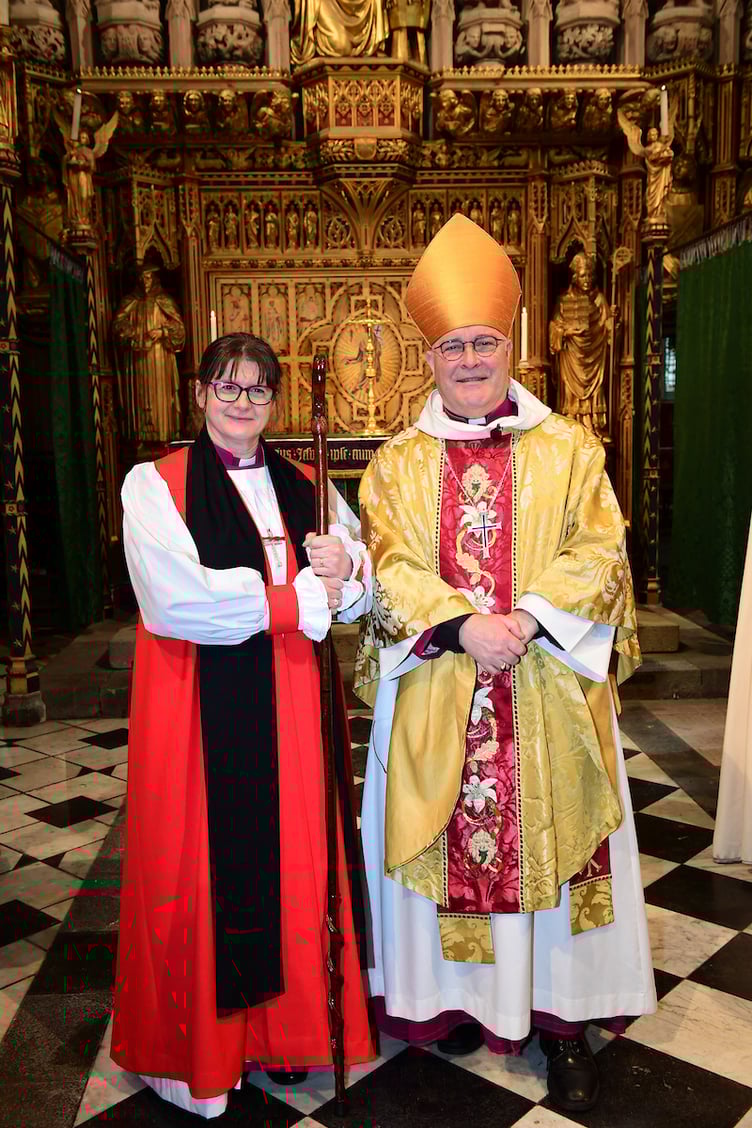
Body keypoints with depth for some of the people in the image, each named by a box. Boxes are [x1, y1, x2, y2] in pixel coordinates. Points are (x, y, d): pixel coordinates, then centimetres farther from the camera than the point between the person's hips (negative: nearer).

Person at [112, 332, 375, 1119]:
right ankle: (191, 1051, 24)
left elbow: (363, 587, 11)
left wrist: (345, 565, -14)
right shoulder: (154, 485, -3)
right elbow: (174, 599, -18)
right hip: (198, 711, -4)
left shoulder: (304, 488, 12)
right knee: (203, 868, 4)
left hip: (290, 709, 5)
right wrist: (300, 596, -13)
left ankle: (282, 1025, 29)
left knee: (291, 860, 9)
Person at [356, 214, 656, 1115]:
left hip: (548, 693, 0)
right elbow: (391, 568, -4)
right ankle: (454, 996, 27)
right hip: (438, 695, 1)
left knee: (551, 840, 7)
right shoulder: (397, 462, 5)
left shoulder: (569, 450, 4)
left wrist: (528, 619, -18)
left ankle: (563, 1018, 22)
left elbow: (598, 552, -3)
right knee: (446, 840, 8)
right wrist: (464, 627, -19)